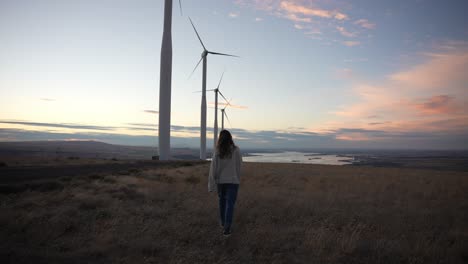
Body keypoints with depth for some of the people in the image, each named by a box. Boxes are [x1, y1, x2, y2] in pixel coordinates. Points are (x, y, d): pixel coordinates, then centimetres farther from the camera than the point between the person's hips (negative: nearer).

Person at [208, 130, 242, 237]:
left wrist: (211, 184, -7)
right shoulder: (236, 150, -9)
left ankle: (223, 222, 37)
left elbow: (213, 168, -11)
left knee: (222, 201, 22)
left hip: (220, 180, 2)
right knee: (230, 204, -1)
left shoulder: (217, 151, -8)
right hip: (233, 181, -2)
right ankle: (226, 229, -10)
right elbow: (239, 165, 0)